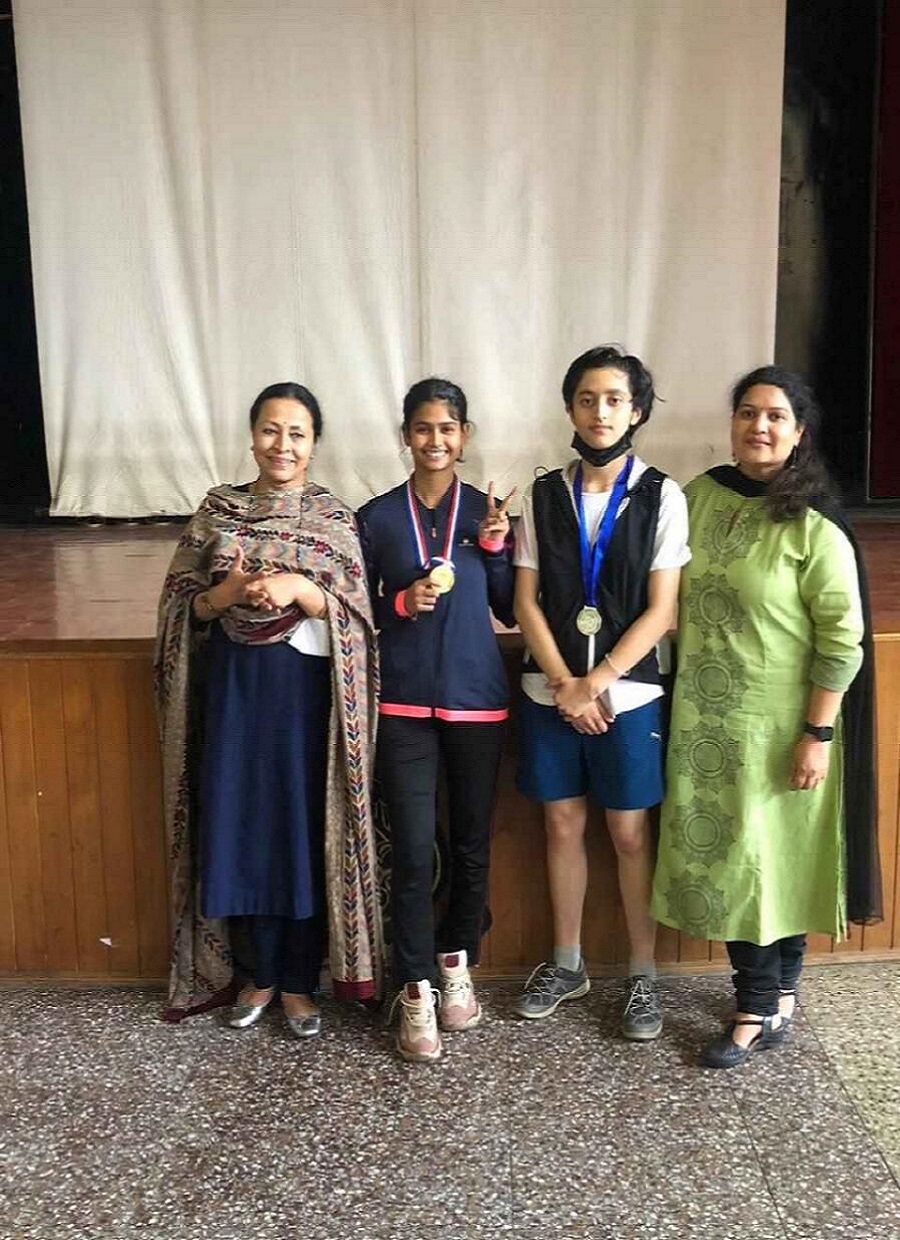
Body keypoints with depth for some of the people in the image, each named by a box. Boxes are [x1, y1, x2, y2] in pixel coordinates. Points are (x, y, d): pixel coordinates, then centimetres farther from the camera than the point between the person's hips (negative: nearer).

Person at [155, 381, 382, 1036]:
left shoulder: (337, 517, 0)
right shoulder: (218, 509, 6)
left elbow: (354, 614, -4)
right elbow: (183, 603, 5)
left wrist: (299, 589, -20)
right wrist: (226, 593, -14)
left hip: (305, 687, -2)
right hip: (233, 685, 2)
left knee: (304, 828, 3)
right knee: (240, 826, 7)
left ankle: (299, 981, 20)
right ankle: (263, 971, 26)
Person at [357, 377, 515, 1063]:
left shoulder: (487, 511, 3)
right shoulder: (377, 516, 2)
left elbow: (511, 610, 6)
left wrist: (496, 547, -8)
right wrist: (404, 602, -13)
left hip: (477, 701, 1)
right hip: (403, 704, -1)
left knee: (472, 845, 11)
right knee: (413, 852, -3)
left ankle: (458, 965, 31)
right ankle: (416, 992, 11)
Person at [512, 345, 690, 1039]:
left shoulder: (661, 498, -3)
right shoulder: (544, 496, 4)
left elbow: (661, 610, -7)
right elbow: (527, 602, 2)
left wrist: (595, 683, -13)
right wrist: (564, 684, -9)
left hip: (627, 692, -2)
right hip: (551, 691, 3)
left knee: (630, 833, 5)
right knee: (564, 825, 12)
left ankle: (643, 974, 21)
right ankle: (567, 964, 28)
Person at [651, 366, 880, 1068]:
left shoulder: (813, 526, -13)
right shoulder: (702, 494, 3)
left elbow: (843, 638, -12)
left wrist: (818, 734, -14)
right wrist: (677, 689, 11)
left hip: (778, 721, -5)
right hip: (703, 714, 6)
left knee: (770, 855, 5)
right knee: (717, 852, 11)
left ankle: (762, 1008, 22)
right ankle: (778, 992, 29)